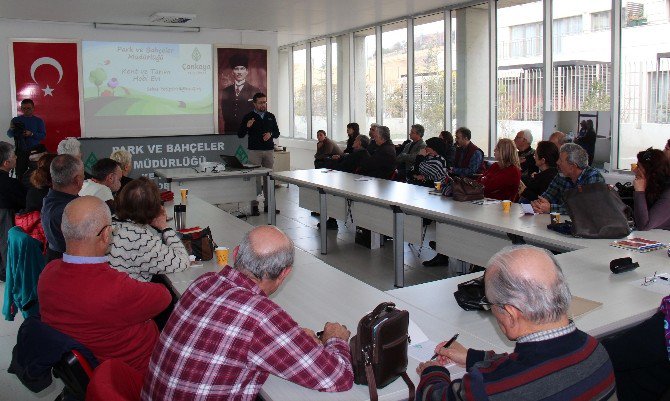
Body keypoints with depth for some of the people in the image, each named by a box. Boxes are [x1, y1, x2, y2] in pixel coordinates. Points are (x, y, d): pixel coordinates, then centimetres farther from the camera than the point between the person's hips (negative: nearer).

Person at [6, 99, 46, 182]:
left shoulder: (39, 121, 6)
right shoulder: (16, 120, 9)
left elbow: (43, 136, -2)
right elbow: (10, 135, 4)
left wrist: (32, 134, -19)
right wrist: (11, 129, -19)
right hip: (20, 151, 1)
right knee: (20, 175, -2)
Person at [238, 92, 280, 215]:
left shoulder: (271, 116, 12)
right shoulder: (248, 116, 2)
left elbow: (277, 133, 16)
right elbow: (240, 135, 0)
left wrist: (270, 134, -5)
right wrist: (247, 126, -19)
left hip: (269, 150, 3)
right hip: (254, 151, -3)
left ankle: (268, 204, 11)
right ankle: (254, 206, 2)